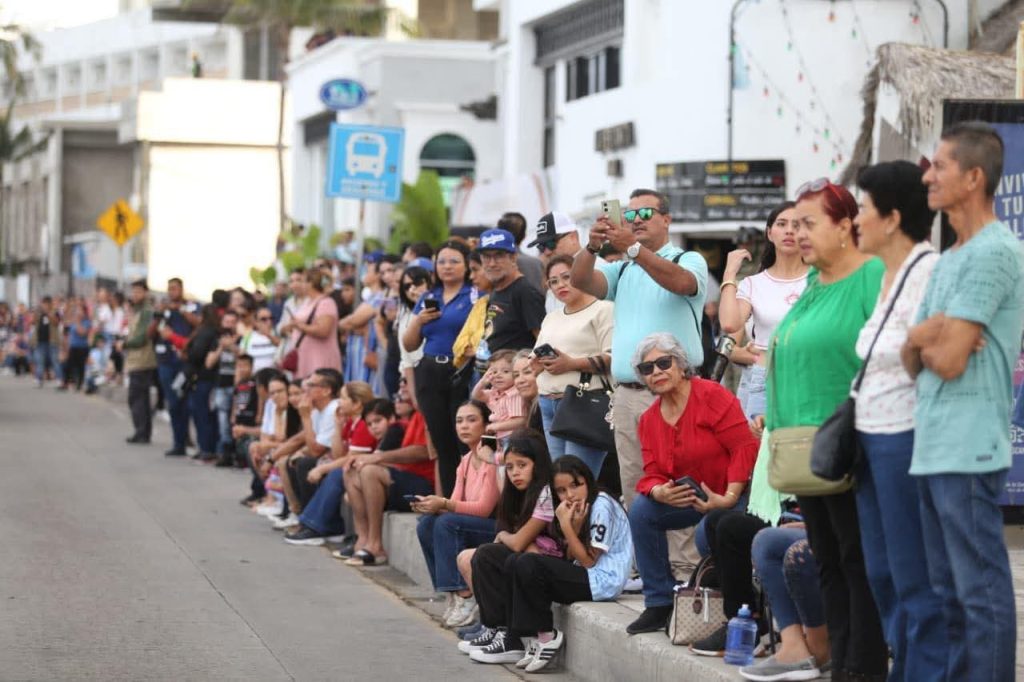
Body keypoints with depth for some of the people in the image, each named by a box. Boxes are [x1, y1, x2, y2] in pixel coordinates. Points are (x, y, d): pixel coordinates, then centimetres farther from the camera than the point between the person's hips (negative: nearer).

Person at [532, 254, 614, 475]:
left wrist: (571, 364, -15)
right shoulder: (551, 319, 24)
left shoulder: (602, 310, -1)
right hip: (549, 403, 8)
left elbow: (613, 357, -13)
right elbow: (533, 363, 26)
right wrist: (540, 362, 3)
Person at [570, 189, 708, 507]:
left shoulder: (689, 261, 3)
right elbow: (581, 281, 2)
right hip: (626, 394, 5)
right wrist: (592, 246, -19)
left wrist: (633, 248, -33)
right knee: (633, 489, 7)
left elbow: (681, 282, -21)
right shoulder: (622, 270, 19)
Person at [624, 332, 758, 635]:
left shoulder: (712, 396, -14)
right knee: (640, 510, -14)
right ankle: (659, 604, -5)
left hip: (733, 495, -7)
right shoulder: (649, 419, 8)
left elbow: (745, 447, -19)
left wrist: (728, 497, -25)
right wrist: (660, 492, -21)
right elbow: (652, 474, 5)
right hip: (690, 499, 7)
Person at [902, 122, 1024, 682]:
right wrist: (924, 337, -5)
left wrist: (924, 339, 4)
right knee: (949, 591, 14)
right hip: (933, 447, 10)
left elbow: (950, 361, -17)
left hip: (967, 450, -10)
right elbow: (914, 361, 16)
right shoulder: (949, 258, 18)